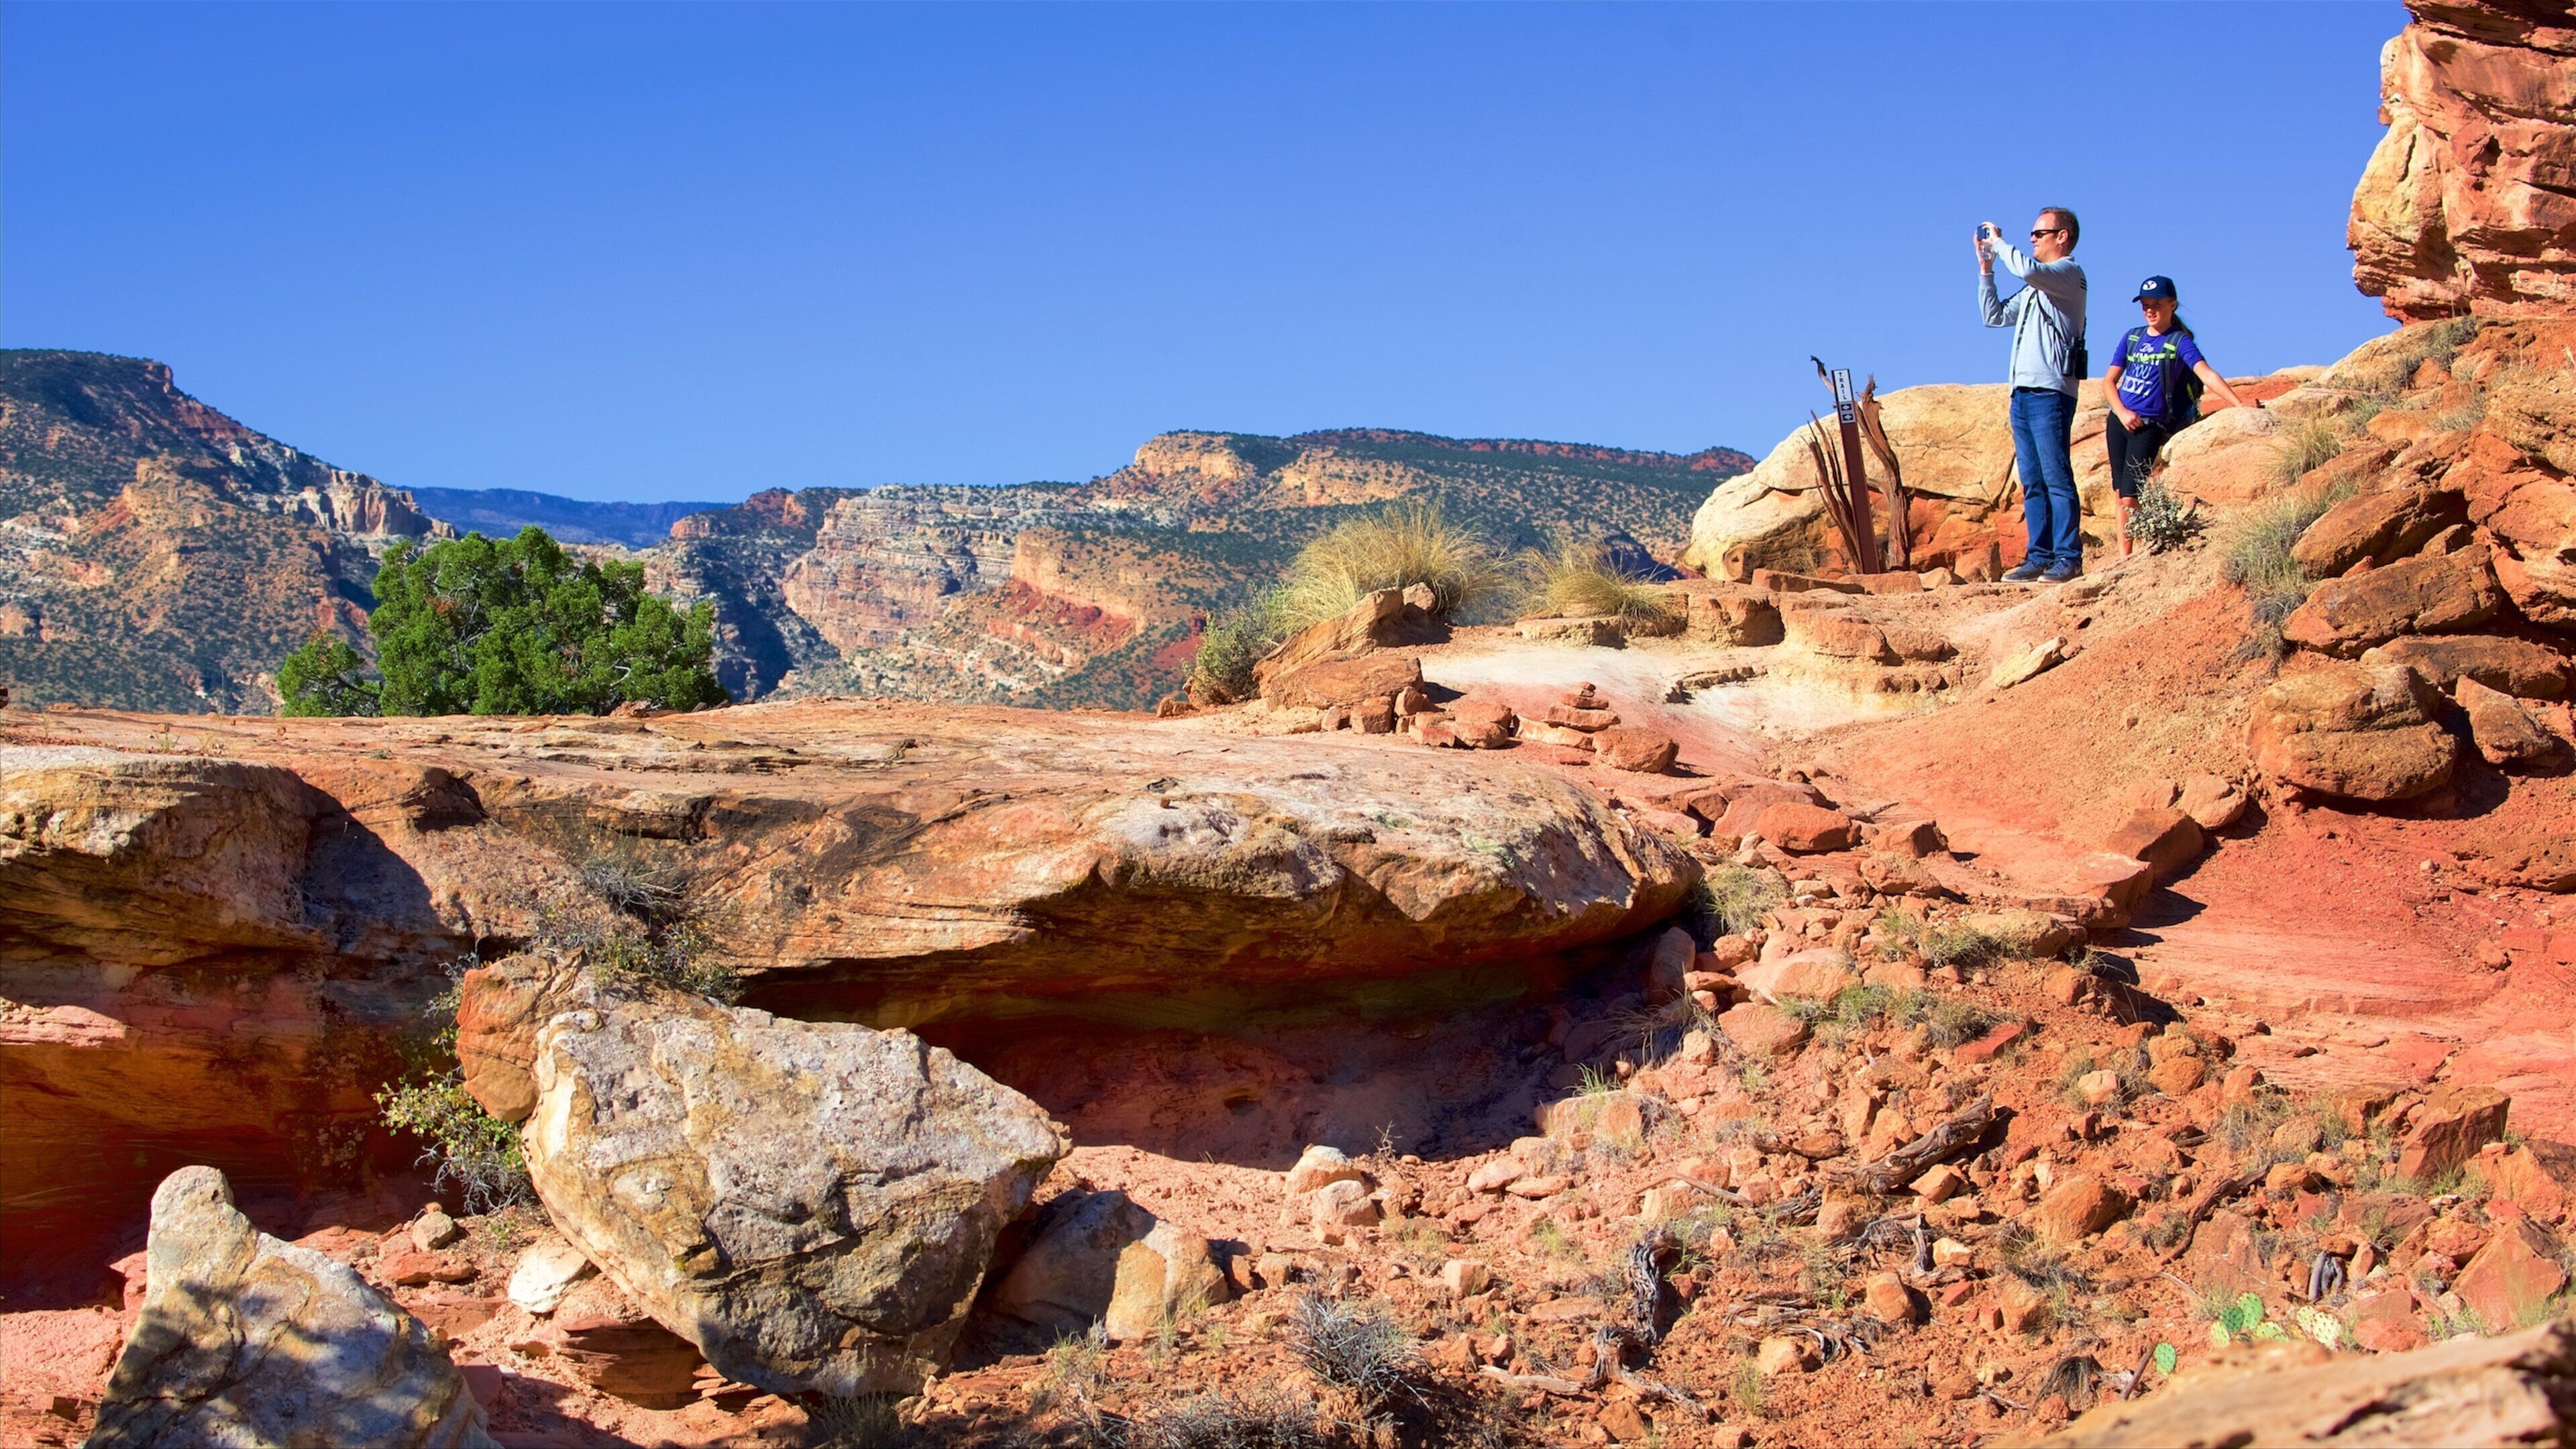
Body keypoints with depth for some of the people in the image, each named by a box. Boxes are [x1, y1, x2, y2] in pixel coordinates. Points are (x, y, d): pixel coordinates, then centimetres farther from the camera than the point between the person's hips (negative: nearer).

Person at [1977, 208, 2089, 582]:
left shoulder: (2069, 274, -3)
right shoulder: (2036, 285, 25)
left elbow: (2027, 269, -22)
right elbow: (1995, 316, 25)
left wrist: (1999, 243, -6)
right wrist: (1986, 267, 18)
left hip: (2050, 391, -9)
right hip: (2022, 393, 9)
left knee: (2057, 478, -10)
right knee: (2032, 483, 6)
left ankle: (2068, 558, -10)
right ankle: (2040, 556, 8)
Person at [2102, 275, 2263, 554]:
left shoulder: (2179, 341, -3)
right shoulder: (2133, 337, 12)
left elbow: (2206, 374, -17)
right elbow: (2109, 381, 12)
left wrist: (2239, 403, -31)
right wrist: (2122, 412, -6)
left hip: (2149, 426, -5)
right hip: (2119, 421, 5)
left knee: (2130, 497, -14)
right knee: (2120, 495, 5)